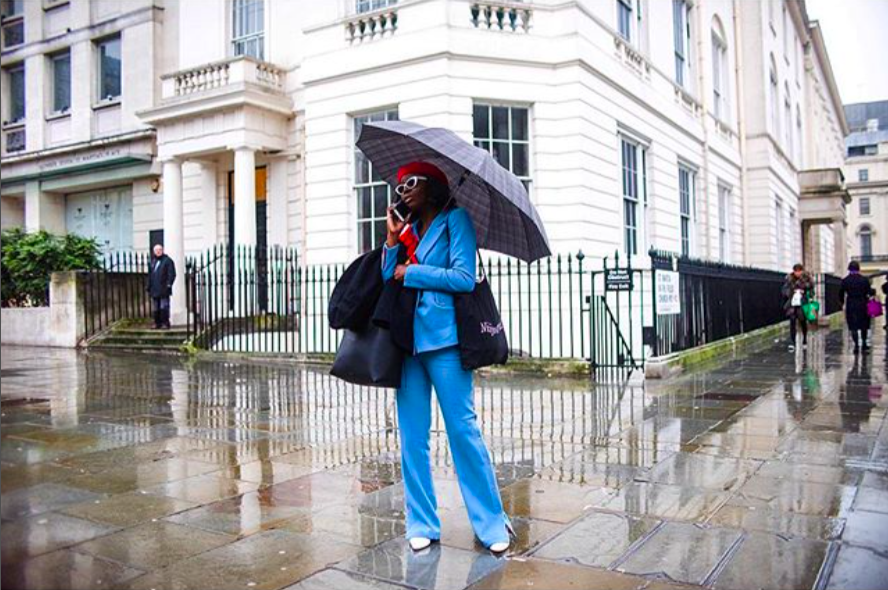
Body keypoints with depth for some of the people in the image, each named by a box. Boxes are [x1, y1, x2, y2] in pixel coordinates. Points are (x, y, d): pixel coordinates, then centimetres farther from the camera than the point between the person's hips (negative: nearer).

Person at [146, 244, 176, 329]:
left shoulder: (167, 260, -2)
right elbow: (150, 275, 23)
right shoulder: (153, 261, 18)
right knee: (156, 308, 11)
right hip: (155, 289, 7)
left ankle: (165, 323, -5)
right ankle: (157, 323, 17)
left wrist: (169, 284, -17)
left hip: (164, 289, -7)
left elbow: (171, 274, -8)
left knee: (164, 307, -9)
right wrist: (149, 287, 18)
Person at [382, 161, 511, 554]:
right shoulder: (408, 229, 17)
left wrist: (411, 273, -5)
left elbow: (465, 277, -11)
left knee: (462, 429, -4)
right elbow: (388, 280, 9)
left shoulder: (455, 220, 2)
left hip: (443, 338, -5)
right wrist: (393, 239, 1)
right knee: (412, 435, 7)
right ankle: (422, 525, 19)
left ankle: (492, 523, 10)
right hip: (406, 340, 6)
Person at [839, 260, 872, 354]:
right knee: (864, 325, 16)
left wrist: (843, 302, 15)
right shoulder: (864, 280, -6)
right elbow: (869, 293, -6)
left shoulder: (845, 281, -4)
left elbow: (841, 294, 1)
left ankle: (856, 345, -3)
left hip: (850, 306, 0)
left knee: (853, 327, 3)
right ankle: (863, 344, 23)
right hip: (862, 305, 0)